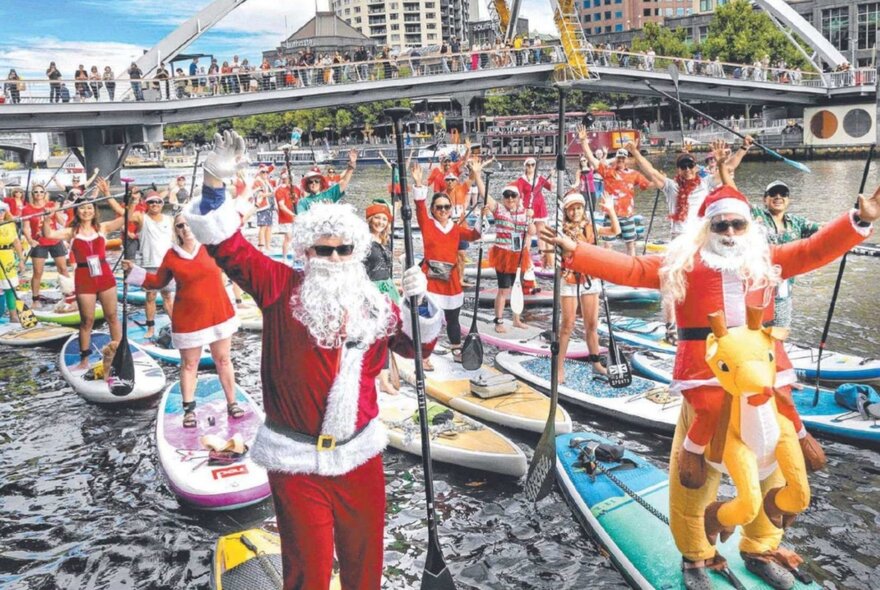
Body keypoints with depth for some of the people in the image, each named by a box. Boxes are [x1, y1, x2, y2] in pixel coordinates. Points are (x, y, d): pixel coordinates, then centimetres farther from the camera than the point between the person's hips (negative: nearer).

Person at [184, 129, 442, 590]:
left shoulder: (373, 305, 3)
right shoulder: (281, 290, -8)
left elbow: (416, 345, 12)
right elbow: (229, 248, -16)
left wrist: (420, 303, -7)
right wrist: (215, 184, -28)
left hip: (360, 452, 4)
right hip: (297, 459, -4)